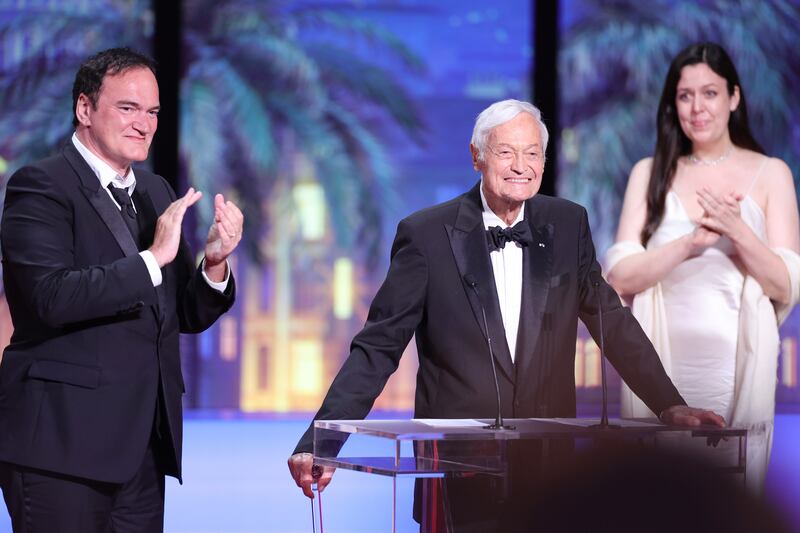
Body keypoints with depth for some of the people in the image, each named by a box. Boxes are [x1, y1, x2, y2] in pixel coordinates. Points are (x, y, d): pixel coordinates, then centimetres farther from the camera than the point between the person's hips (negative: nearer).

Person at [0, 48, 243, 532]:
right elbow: (52, 296, -20)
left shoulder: (157, 192, 16)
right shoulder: (40, 186, -6)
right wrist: (153, 258, -23)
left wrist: (215, 263, -5)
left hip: (143, 447, 7)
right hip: (63, 439, -7)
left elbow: (188, 317, 15)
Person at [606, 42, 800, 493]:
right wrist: (693, 240, -17)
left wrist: (738, 233, -17)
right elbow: (620, 276, -4)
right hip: (660, 369, 1)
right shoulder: (650, 173, 6)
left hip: (736, 369, -1)